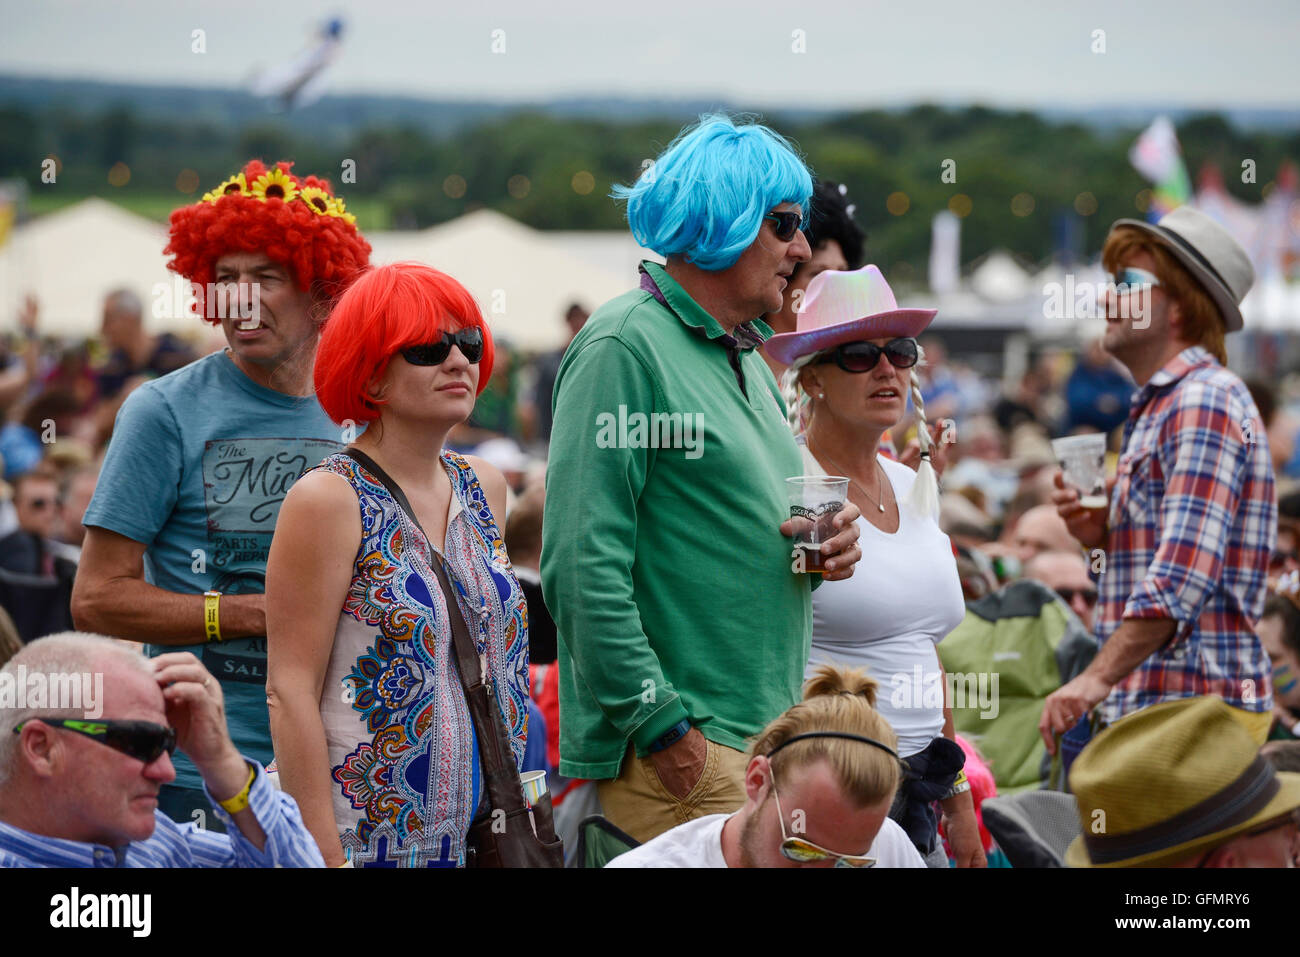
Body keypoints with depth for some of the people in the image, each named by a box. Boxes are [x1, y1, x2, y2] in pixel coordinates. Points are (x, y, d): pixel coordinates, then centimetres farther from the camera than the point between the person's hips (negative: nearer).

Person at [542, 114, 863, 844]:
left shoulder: (746, 356, 18)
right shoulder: (625, 346, -11)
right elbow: (583, 561, -18)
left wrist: (821, 545, 6)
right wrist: (658, 725, -20)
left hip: (769, 737, 9)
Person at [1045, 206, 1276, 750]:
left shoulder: (1205, 401, -12)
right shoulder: (1159, 405, 21)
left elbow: (1186, 573, -24)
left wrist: (1100, 677, -30)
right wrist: (1105, 536, 6)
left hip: (1195, 704, -10)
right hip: (1151, 700, 10)